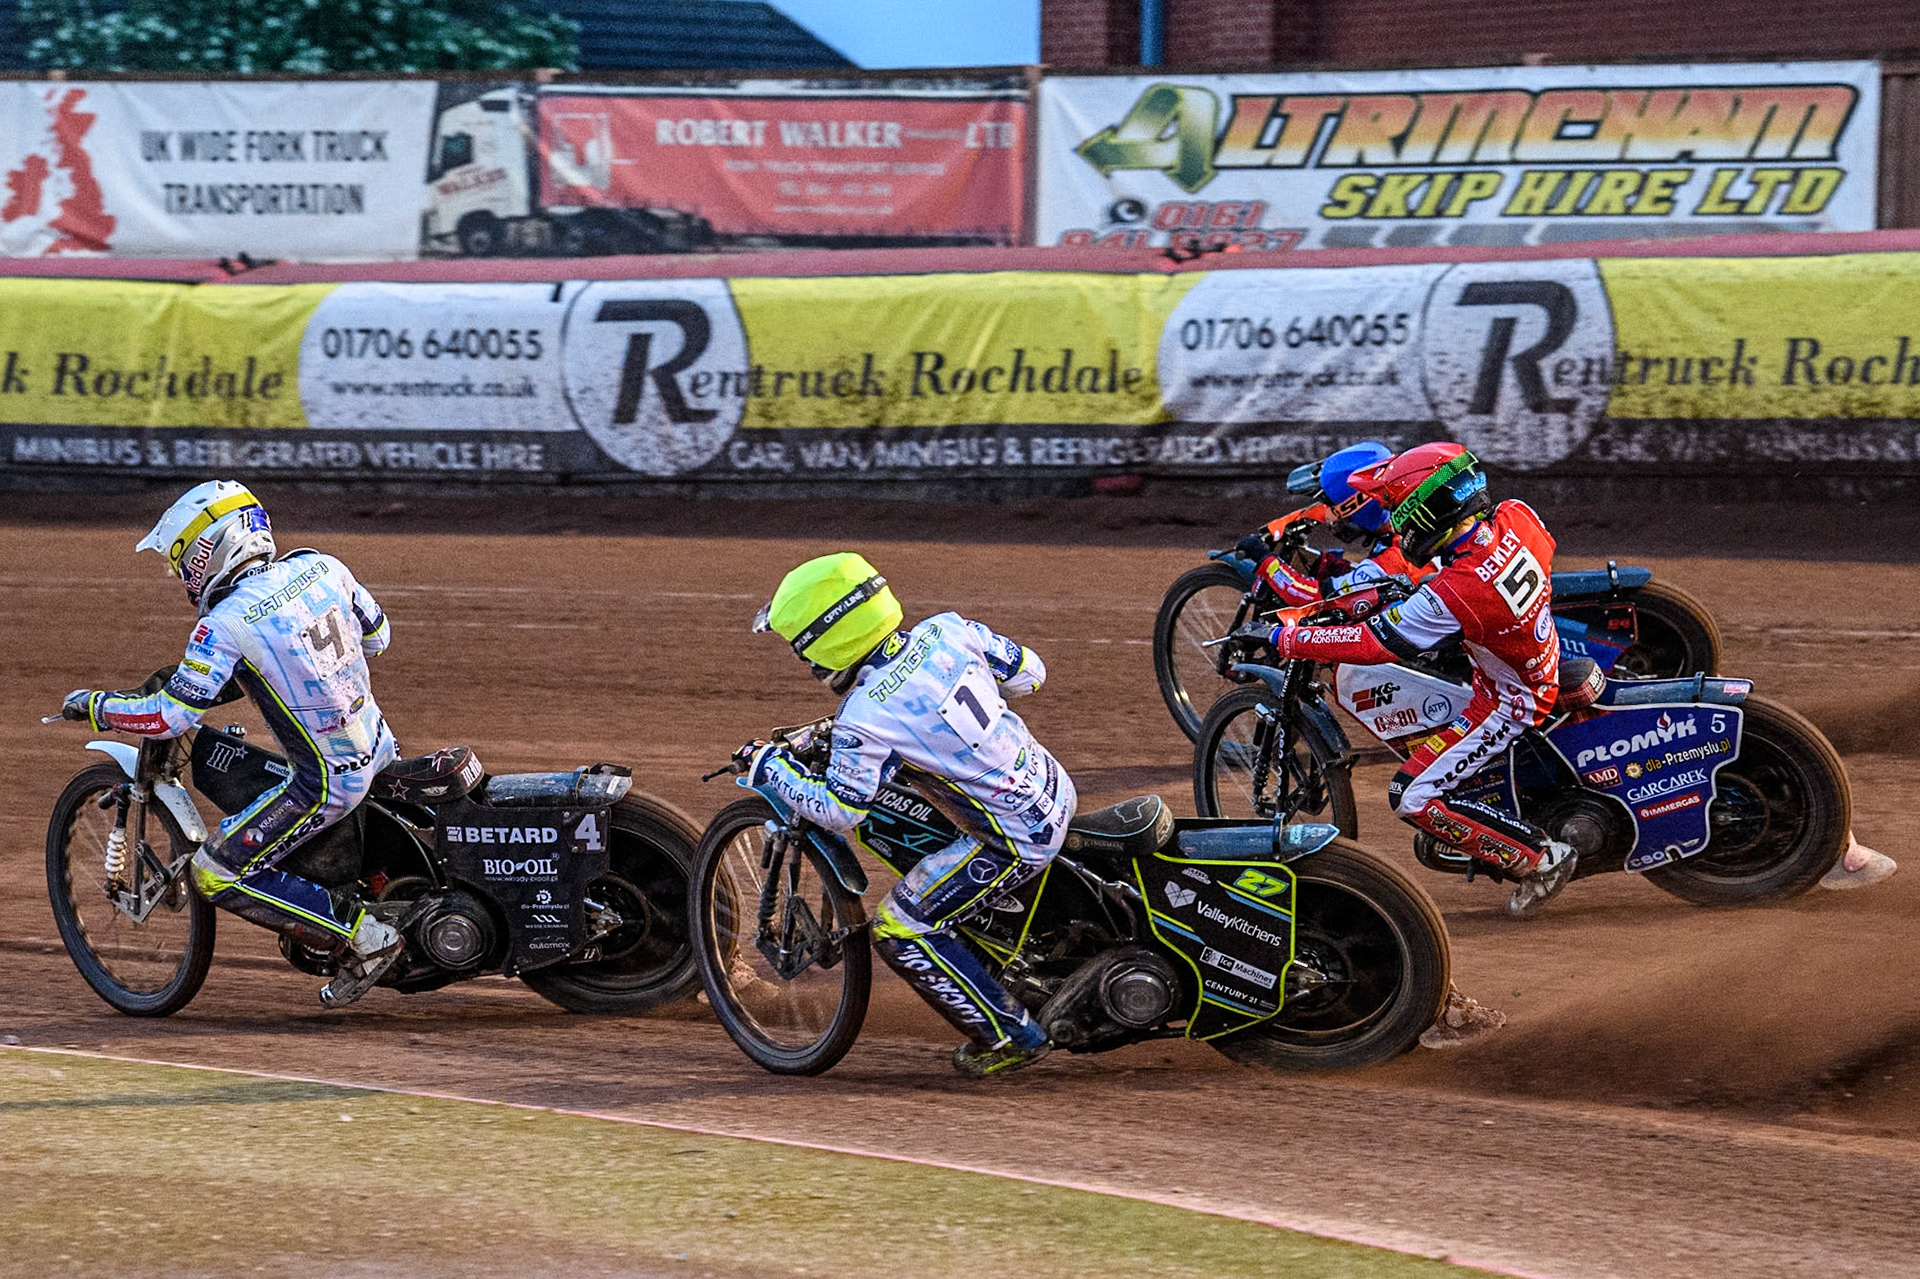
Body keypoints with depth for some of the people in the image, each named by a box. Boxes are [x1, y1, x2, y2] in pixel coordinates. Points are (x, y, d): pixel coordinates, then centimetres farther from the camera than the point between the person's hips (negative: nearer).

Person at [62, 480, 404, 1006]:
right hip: (380, 747, 8)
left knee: (217, 875, 0)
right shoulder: (322, 567, 1)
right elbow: (376, 634, 16)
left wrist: (93, 706, -2)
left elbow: (171, 716, -17)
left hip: (329, 780, -8)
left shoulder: (226, 624, -18)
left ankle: (362, 937, -3)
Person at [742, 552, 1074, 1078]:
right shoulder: (947, 630, -4)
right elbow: (1029, 671, 8)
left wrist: (768, 767, 3)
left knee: (901, 930, 3)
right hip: (1057, 788, 8)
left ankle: (1008, 1035, 7)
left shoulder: (866, 720, -21)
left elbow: (838, 812, -10)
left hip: (1018, 837, -8)